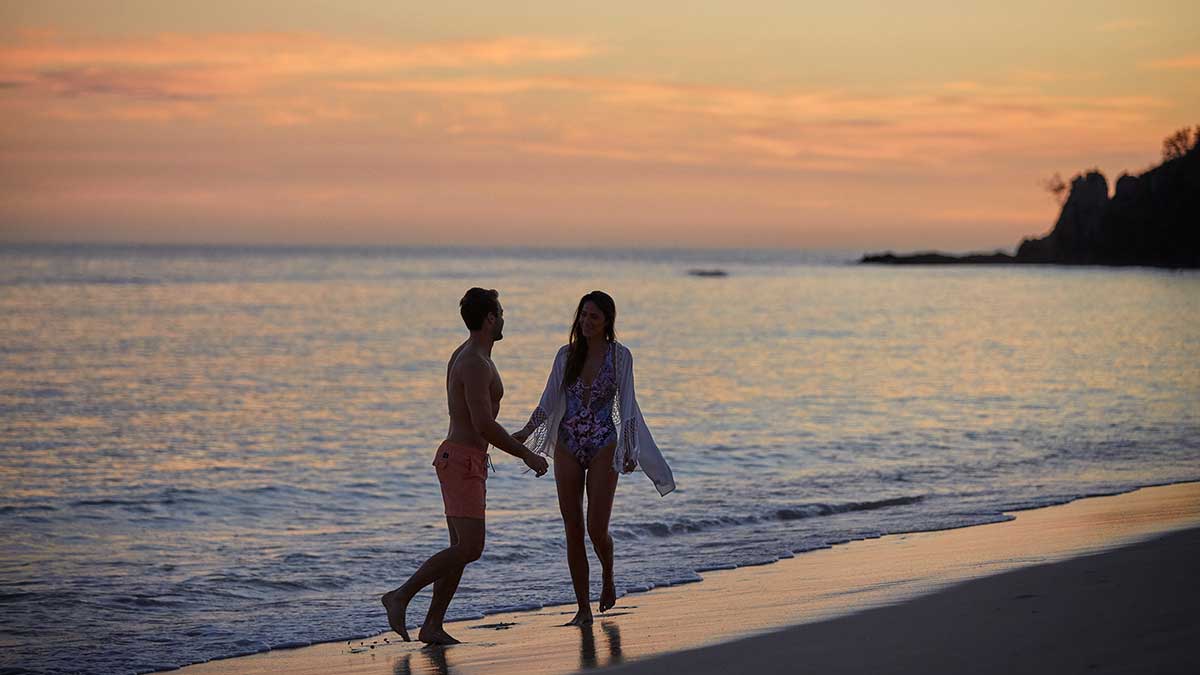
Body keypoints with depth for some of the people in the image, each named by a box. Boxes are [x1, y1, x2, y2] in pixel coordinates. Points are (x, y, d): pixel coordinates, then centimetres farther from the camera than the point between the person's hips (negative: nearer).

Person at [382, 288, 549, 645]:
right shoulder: (477, 364, -17)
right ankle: (400, 597, -13)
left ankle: (432, 626, 6)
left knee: (462, 548, 7)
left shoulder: (463, 355, 15)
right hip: (463, 462, -10)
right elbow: (484, 425, -24)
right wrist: (528, 455, -16)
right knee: (470, 548, -14)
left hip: (460, 458, 10)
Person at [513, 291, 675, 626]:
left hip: (603, 447, -3)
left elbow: (626, 406, 0)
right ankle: (583, 609, 7)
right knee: (573, 532, 1)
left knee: (596, 530, -9)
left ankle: (608, 577, 24)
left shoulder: (620, 355, -2)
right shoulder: (567, 355, 5)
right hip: (568, 447, 3)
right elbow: (549, 401, 8)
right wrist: (526, 431, -4)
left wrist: (630, 451, -3)